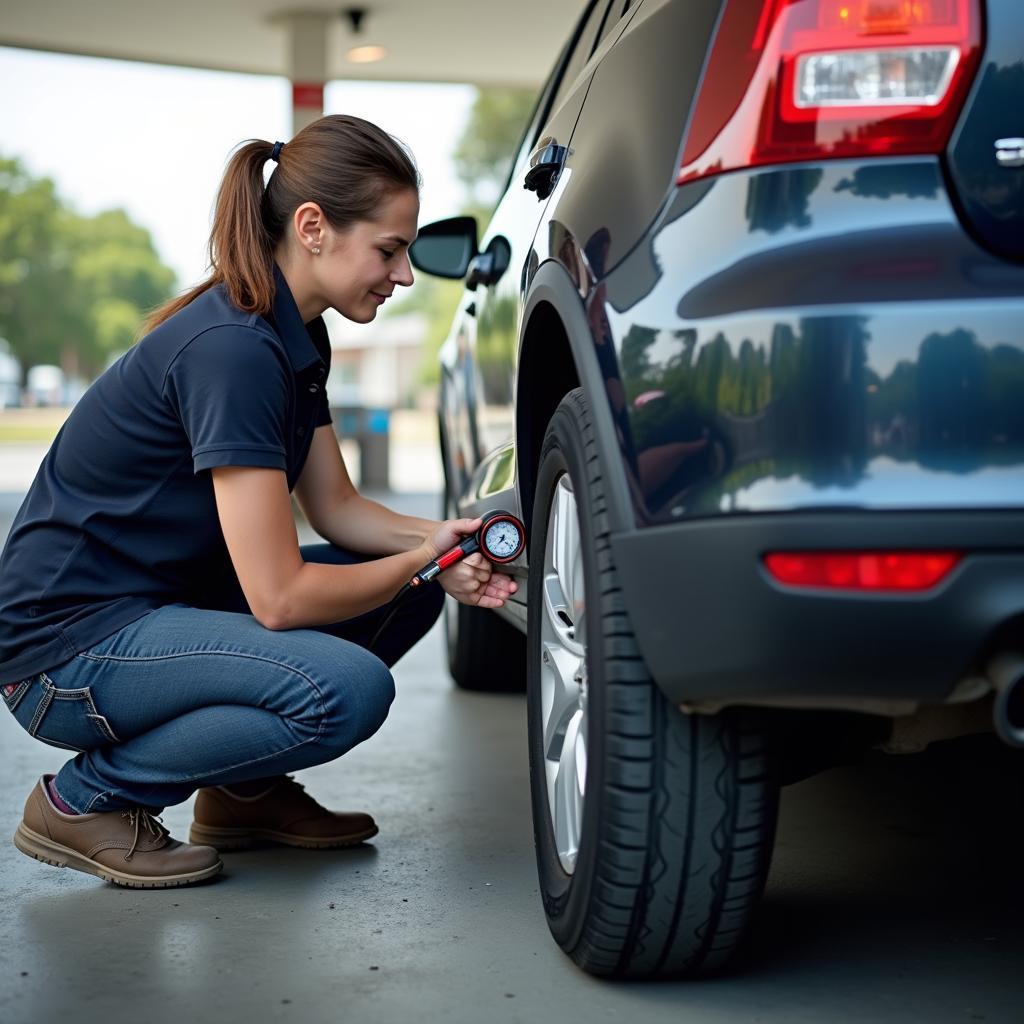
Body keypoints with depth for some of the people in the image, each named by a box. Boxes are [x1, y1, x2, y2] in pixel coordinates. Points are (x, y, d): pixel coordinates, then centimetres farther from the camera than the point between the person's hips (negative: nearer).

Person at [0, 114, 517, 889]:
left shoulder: (295, 336, 4)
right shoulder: (233, 346, -26)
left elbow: (336, 507, 12)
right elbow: (279, 597, -26)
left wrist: (439, 537, -6)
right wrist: (426, 561, -12)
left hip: (161, 604, 10)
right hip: (66, 644, -10)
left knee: (411, 591, 3)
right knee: (347, 689, -28)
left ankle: (242, 788, 15)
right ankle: (85, 799, -7)